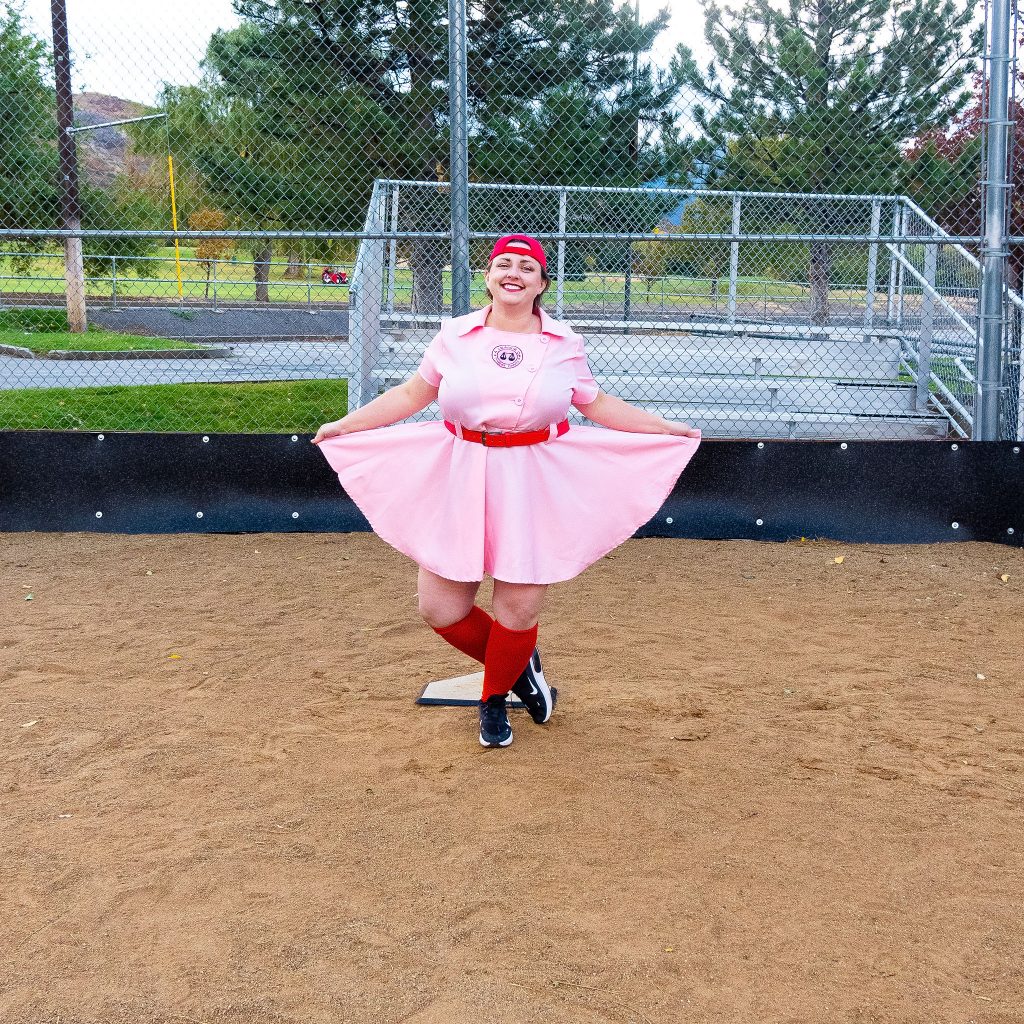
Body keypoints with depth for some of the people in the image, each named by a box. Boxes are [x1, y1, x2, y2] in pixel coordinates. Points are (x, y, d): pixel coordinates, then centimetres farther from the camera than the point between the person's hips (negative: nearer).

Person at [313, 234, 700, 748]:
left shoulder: (564, 343, 2)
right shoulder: (454, 335, 2)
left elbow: (597, 405, 12)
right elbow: (411, 395, 12)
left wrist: (666, 428, 9)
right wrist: (344, 424, 11)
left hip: (535, 487, -1)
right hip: (461, 481, 1)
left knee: (518, 611, -1)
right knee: (440, 610, 2)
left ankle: (494, 700, 30)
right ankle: (518, 667, 31)